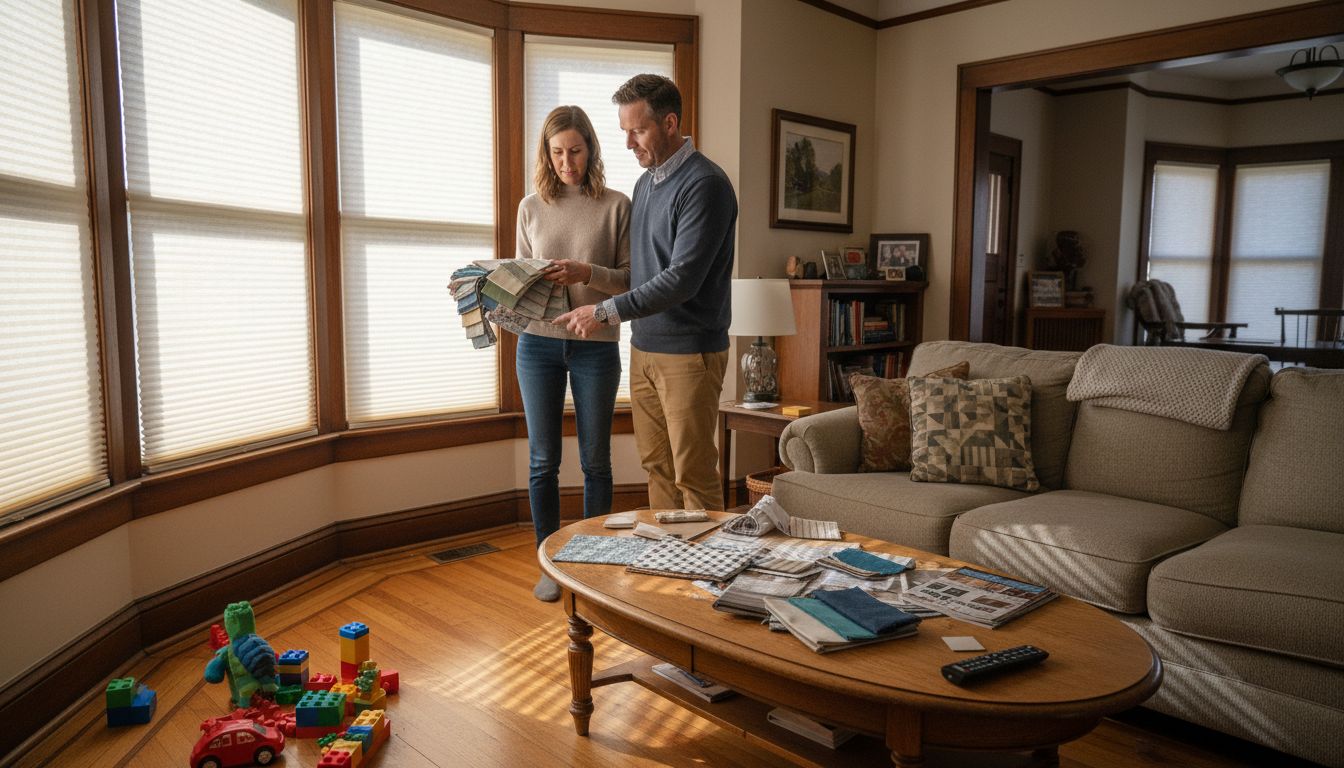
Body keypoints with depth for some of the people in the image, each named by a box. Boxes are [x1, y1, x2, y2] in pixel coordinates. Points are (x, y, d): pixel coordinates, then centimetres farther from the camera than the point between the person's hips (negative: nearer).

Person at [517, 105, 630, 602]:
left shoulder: (616, 206, 0)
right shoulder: (531, 207, 7)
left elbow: (631, 279, -4)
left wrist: (587, 273, -19)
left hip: (596, 346, -2)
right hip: (539, 343, 2)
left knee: (595, 460, 7)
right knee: (543, 460, 7)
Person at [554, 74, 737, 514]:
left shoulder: (705, 184, -14)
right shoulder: (645, 183, 14)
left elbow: (682, 279, -21)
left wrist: (607, 312, -19)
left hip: (689, 352, -8)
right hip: (644, 348, 8)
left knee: (694, 475, -1)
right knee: (656, 466, 14)